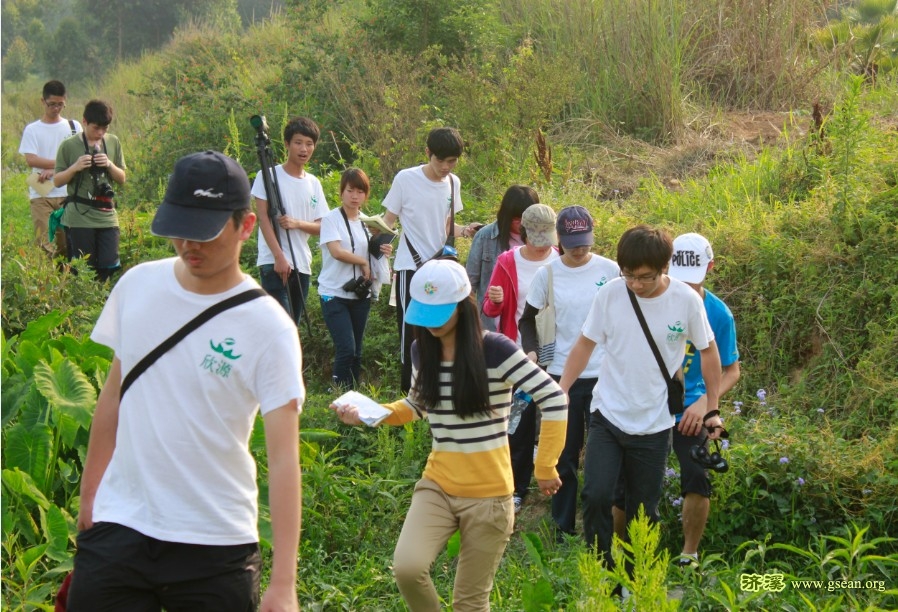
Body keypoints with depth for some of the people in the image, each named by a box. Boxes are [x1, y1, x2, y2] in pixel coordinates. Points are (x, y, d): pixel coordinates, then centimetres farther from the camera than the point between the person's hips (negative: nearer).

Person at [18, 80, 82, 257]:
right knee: (44, 243, -9)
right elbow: (31, 160, -5)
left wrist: (53, 170, -11)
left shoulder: (74, 127, 11)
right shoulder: (32, 130, 7)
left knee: (68, 243, -3)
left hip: (68, 194, 1)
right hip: (41, 195, -1)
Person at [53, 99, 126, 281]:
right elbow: (57, 181, 2)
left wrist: (109, 165, -8)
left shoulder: (113, 142, 8)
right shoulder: (69, 146, -2)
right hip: (79, 217, -3)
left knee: (109, 267, -2)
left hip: (107, 216, 3)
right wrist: (75, 167, -15)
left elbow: (122, 179, 11)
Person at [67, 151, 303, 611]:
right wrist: (88, 495, 14)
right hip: (116, 526, 4)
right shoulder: (137, 285, 2)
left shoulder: (268, 328, -12)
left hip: (215, 544, -3)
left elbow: (283, 456, -15)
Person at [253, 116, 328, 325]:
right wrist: (279, 257, -18)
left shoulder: (314, 184, 13)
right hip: (274, 263, -6)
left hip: (302, 265, 6)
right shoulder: (269, 176, -3)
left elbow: (321, 227, 10)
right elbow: (263, 218, -8)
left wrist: (297, 223, -12)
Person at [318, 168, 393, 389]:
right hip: (335, 294, -6)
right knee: (346, 349, -15)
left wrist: (382, 252, -1)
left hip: (360, 294, 6)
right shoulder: (331, 219, -5)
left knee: (356, 352, 8)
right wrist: (363, 262, -8)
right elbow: (336, 251, -17)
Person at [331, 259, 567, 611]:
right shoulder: (422, 351, 3)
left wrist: (545, 468, -9)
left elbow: (554, 399, -13)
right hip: (437, 485, 4)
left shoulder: (495, 350, -14)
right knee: (407, 567, -21)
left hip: (487, 493, -4)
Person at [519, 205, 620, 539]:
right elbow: (528, 319, 10)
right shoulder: (547, 274, -1)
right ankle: (564, 528, 20)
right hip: (561, 375, 1)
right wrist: (531, 350, -7)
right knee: (564, 456, 8)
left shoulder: (610, 270, -4)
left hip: (603, 376, -1)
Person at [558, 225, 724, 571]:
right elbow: (585, 345, 1)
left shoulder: (686, 300, -10)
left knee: (644, 510, 10)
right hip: (607, 416, 0)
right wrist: (561, 391, -8)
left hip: (654, 425, 0)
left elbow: (708, 351, 5)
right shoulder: (611, 293, -9)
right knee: (595, 496, -13)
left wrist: (711, 409, 7)